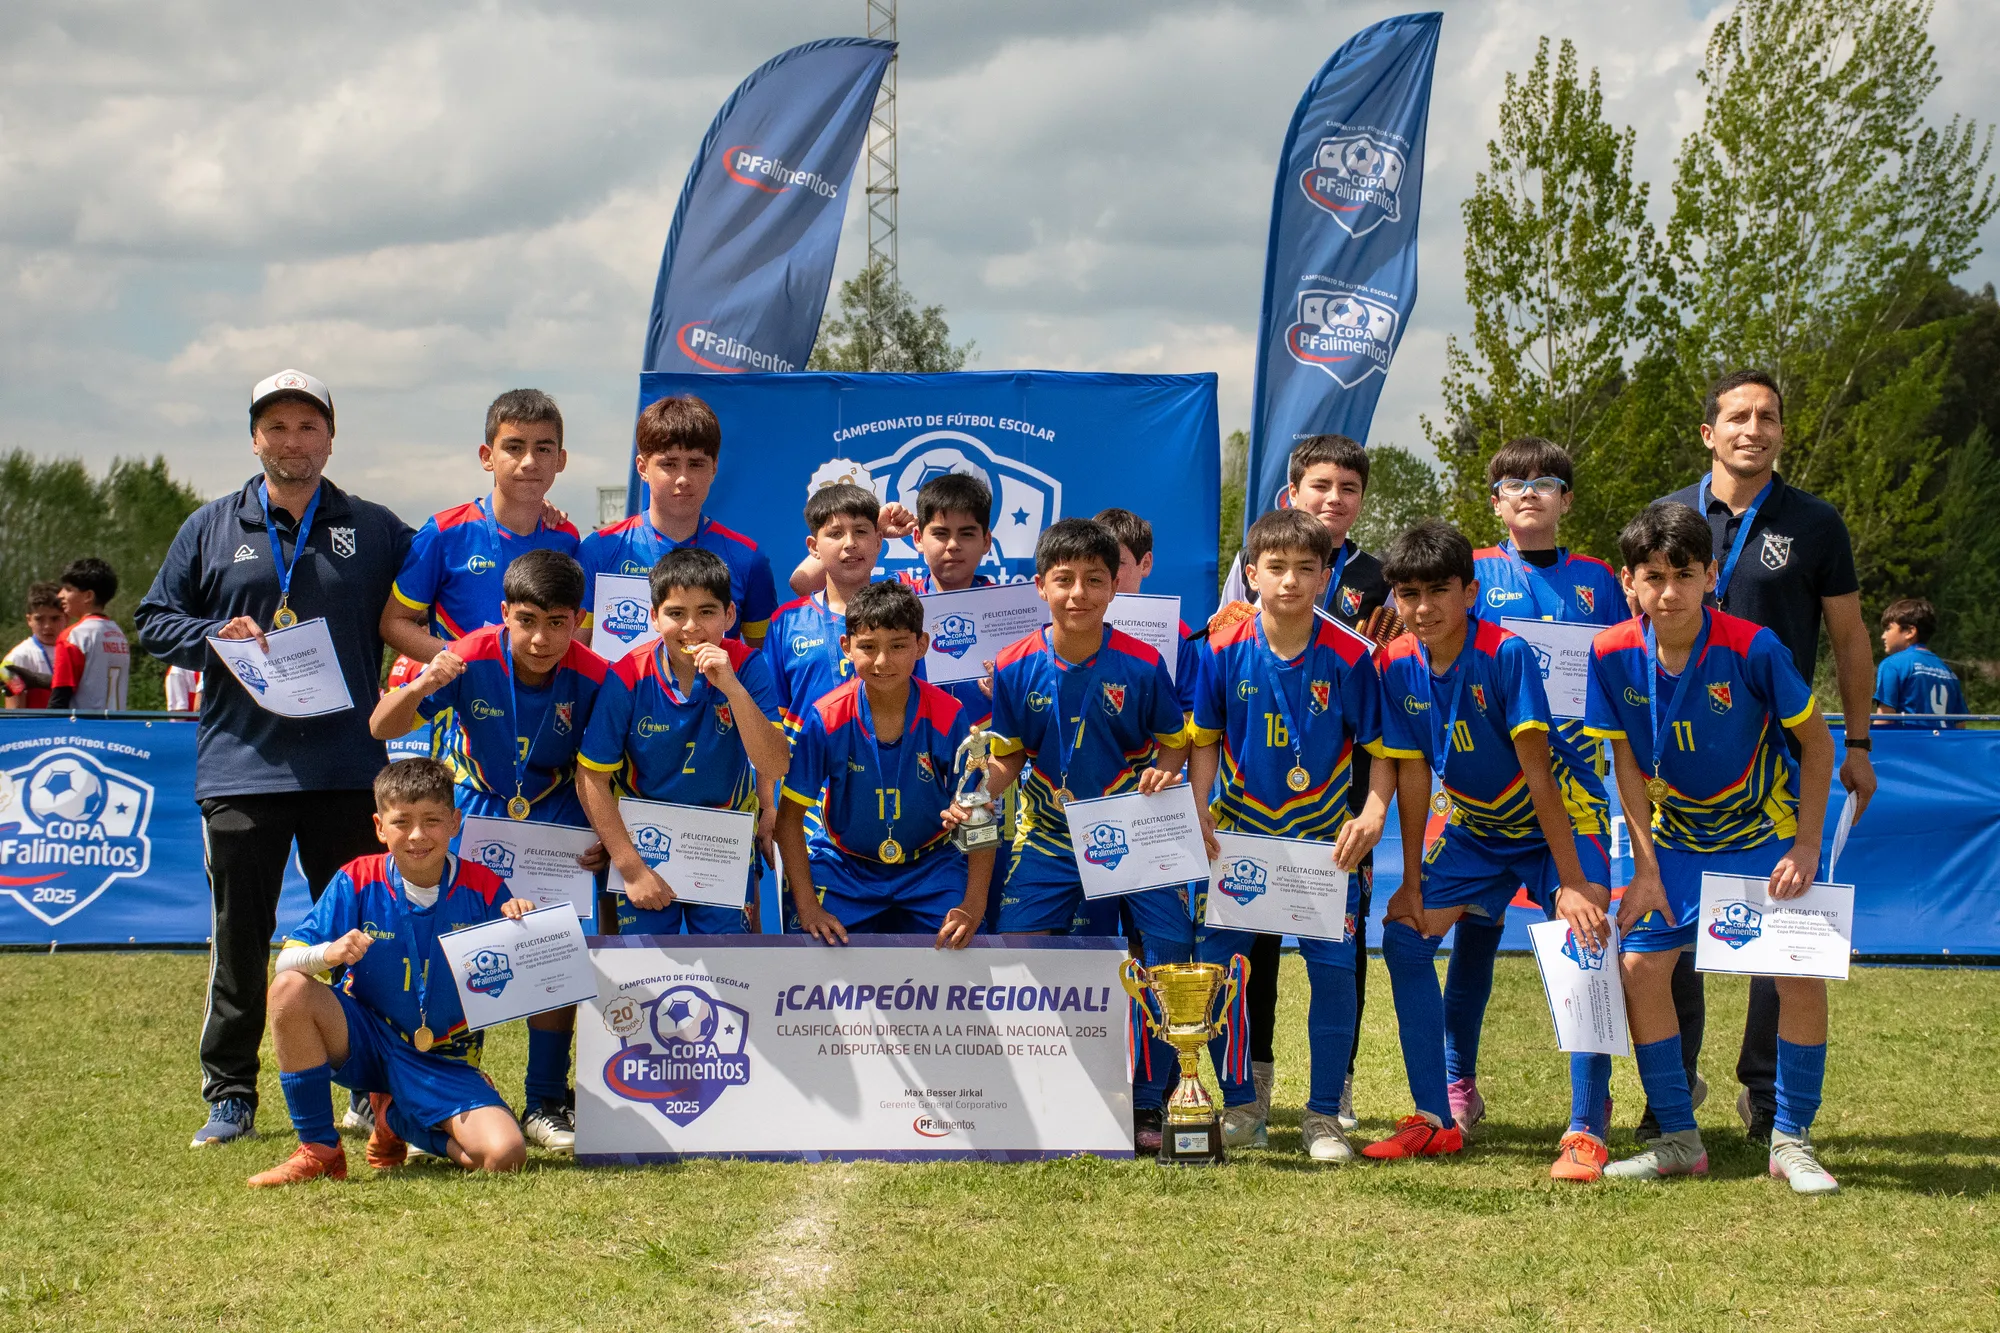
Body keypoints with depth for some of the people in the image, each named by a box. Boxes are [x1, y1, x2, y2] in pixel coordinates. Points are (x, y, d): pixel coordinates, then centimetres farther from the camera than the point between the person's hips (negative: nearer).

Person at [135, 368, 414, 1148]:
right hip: (241, 765, 0)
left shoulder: (376, 531, 10)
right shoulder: (210, 530, 10)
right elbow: (154, 620, 12)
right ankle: (229, 1096, 11)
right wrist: (216, 636, -6)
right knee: (239, 937, 4)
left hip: (348, 769, 0)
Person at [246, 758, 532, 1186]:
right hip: (366, 1040, 0)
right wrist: (329, 953, -35)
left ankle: (397, 1120, 9)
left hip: (445, 1062, 0)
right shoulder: (358, 881, -8)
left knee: (504, 1155, -25)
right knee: (290, 990, -29)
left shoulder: (482, 889, -8)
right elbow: (286, 961, -13)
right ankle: (318, 1150, -15)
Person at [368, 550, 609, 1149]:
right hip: (474, 816, 0)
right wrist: (420, 689, -42)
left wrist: (604, 839, -16)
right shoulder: (471, 661, -23)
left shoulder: (592, 679, -21)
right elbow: (381, 729, -22)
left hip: (556, 827, 0)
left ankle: (545, 1104, 8)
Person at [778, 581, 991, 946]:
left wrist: (973, 906, -18)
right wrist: (807, 906, -15)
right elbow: (790, 816, -9)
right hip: (842, 868, 0)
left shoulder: (948, 716, -14)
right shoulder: (825, 718, -15)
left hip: (930, 869, 0)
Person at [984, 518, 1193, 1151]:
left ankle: (1148, 1104, 3)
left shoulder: (1142, 664, -10)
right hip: (1049, 837, 1)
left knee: (1171, 944, -11)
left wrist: (1165, 772, -19)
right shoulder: (1015, 666, -7)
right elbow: (1007, 757, 1)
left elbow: (1173, 740, 2)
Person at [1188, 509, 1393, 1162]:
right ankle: (1239, 1102, 15)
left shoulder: (1349, 656, -10)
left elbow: (1382, 747, -3)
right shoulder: (1223, 651, -7)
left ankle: (1324, 1114, 8)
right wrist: (1199, 815, -8)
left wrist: (1373, 814, -18)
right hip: (1240, 833, 1)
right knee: (1210, 962, -2)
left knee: (1333, 967, -5)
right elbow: (1206, 740, 3)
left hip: (1324, 839, -1)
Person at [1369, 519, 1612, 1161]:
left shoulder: (1505, 654, -27)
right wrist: (1411, 884, -4)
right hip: (1474, 826, 6)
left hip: (1559, 819, -5)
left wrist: (1570, 883, -28)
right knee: (1404, 936, -4)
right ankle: (1435, 1120, 6)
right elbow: (1413, 776, -5)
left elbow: (1537, 771, -28)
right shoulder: (1398, 665, -11)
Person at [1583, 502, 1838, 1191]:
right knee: (1640, 966, -8)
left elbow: (1816, 742, -11)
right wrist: (1646, 867, -6)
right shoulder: (1612, 655, -15)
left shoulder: (1752, 649, -23)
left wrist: (1806, 849, -13)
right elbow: (1627, 763, -4)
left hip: (1766, 834, -3)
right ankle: (1678, 1140, 6)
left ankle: (1791, 1140, 3)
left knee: (1802, 973, -14)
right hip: (1676, 839, 3)